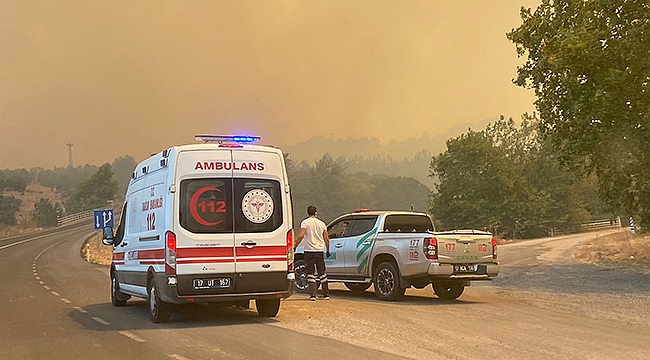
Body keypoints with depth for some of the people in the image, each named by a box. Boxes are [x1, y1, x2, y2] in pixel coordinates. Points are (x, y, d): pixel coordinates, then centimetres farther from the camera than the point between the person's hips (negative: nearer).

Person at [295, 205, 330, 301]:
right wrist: (327, 251, 17)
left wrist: (295, 246, -10)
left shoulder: (305, 222, -3)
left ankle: (312, 295, -7)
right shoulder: (321, 223, 8)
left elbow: (301, 236, -16)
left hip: (309, 251, -3)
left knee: (310, 274, 0)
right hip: (320, 251, 3)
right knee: (322, 273, 12)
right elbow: (326, 239, 7)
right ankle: (326, 294, 16)